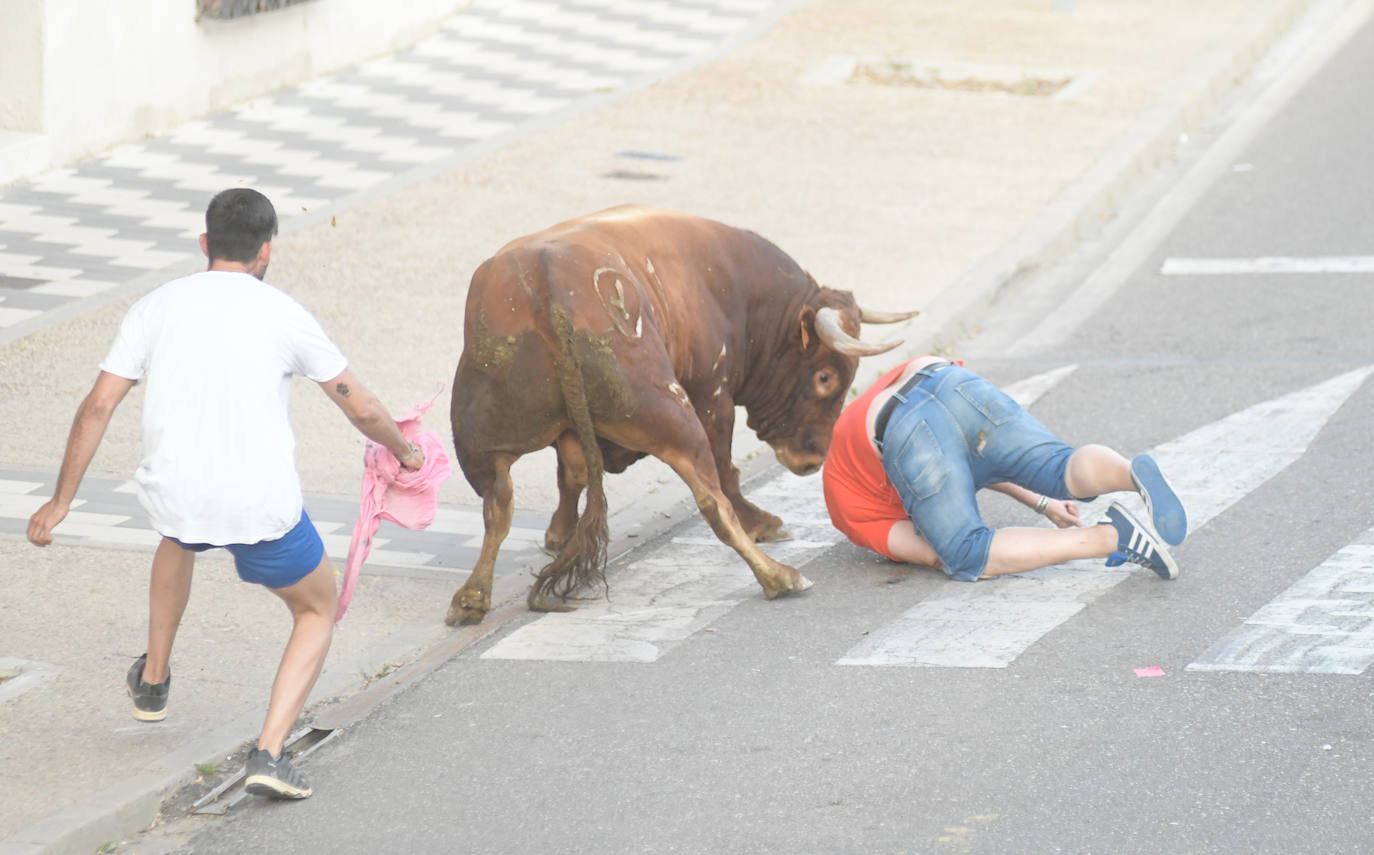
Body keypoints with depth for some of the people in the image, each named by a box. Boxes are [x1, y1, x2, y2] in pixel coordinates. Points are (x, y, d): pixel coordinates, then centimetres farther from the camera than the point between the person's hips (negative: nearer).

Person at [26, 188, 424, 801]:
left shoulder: (155, 308, 5)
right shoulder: (284, 315, 0)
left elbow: (97, 407, 2)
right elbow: (361, 408, 6)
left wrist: (61, 502, 9)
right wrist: (404, 451, 27)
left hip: (173, 493, 3)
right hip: (263, 501, -3)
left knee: (179, 538, 41)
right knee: (317, 612, 19)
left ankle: (153, 681, 52)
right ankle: (269, 753, 0)